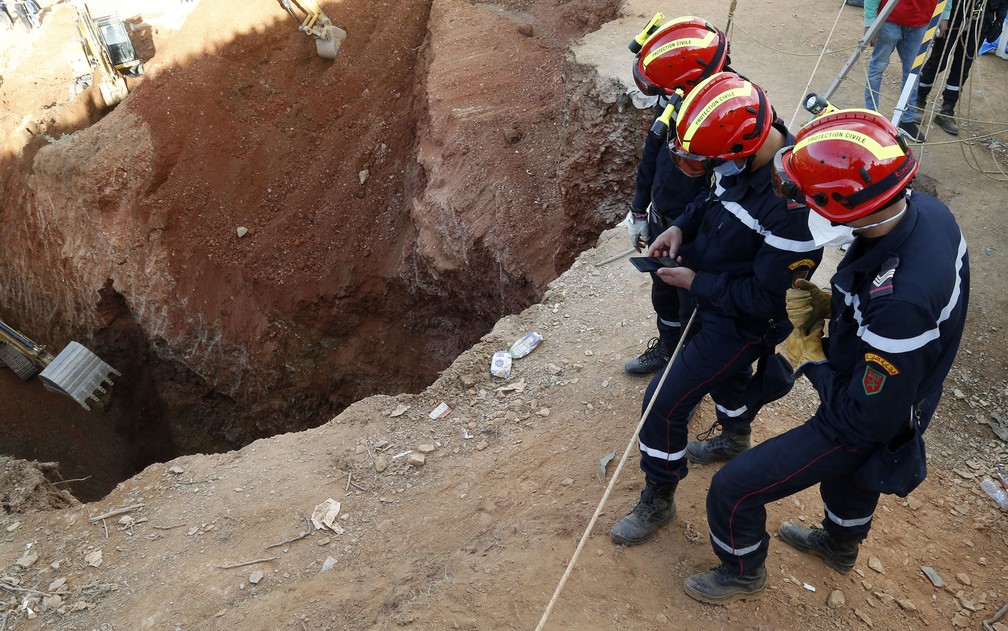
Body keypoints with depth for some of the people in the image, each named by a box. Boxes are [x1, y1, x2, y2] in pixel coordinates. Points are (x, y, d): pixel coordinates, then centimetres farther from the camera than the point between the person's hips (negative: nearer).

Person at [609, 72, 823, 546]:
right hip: (712, 296, 9)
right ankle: (736, 438, 66)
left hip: (744, 323, -8)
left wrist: (696, 283, -22)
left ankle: (658, 500, 22)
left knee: (664, 405, -4)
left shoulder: (793, 203, -38)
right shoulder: (742, 158, -13)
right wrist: (680, 227, -8)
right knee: (726, 373, 33)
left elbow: (768, 297, -29)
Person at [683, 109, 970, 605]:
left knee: (732, 490, 1)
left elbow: (868, 419, -30)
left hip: (865, 426, -8)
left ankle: (742, 573, 33)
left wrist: (808, 360, -17)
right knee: (849, 471, 36)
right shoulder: (924, 210, -18)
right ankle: (840, 544, 68)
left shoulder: (899, 302, -44)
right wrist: (829, 304, -9)